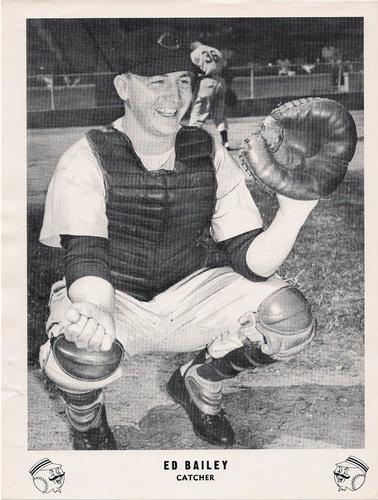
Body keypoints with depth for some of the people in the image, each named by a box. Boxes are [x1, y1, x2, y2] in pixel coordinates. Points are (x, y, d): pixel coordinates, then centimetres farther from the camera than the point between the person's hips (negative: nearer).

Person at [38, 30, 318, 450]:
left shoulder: (209, 154, -4)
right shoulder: (85, 161, -14)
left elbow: (249, 260, -10)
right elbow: (85, 258, -25)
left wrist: (294, 209, -29)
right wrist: (95, 309, -49)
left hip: (185, 297, 3)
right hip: (112, 302, -3)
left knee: (290, 318, -18)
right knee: (85, 353, -38)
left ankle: (198, 383, 11)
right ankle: (85, 416, 3)